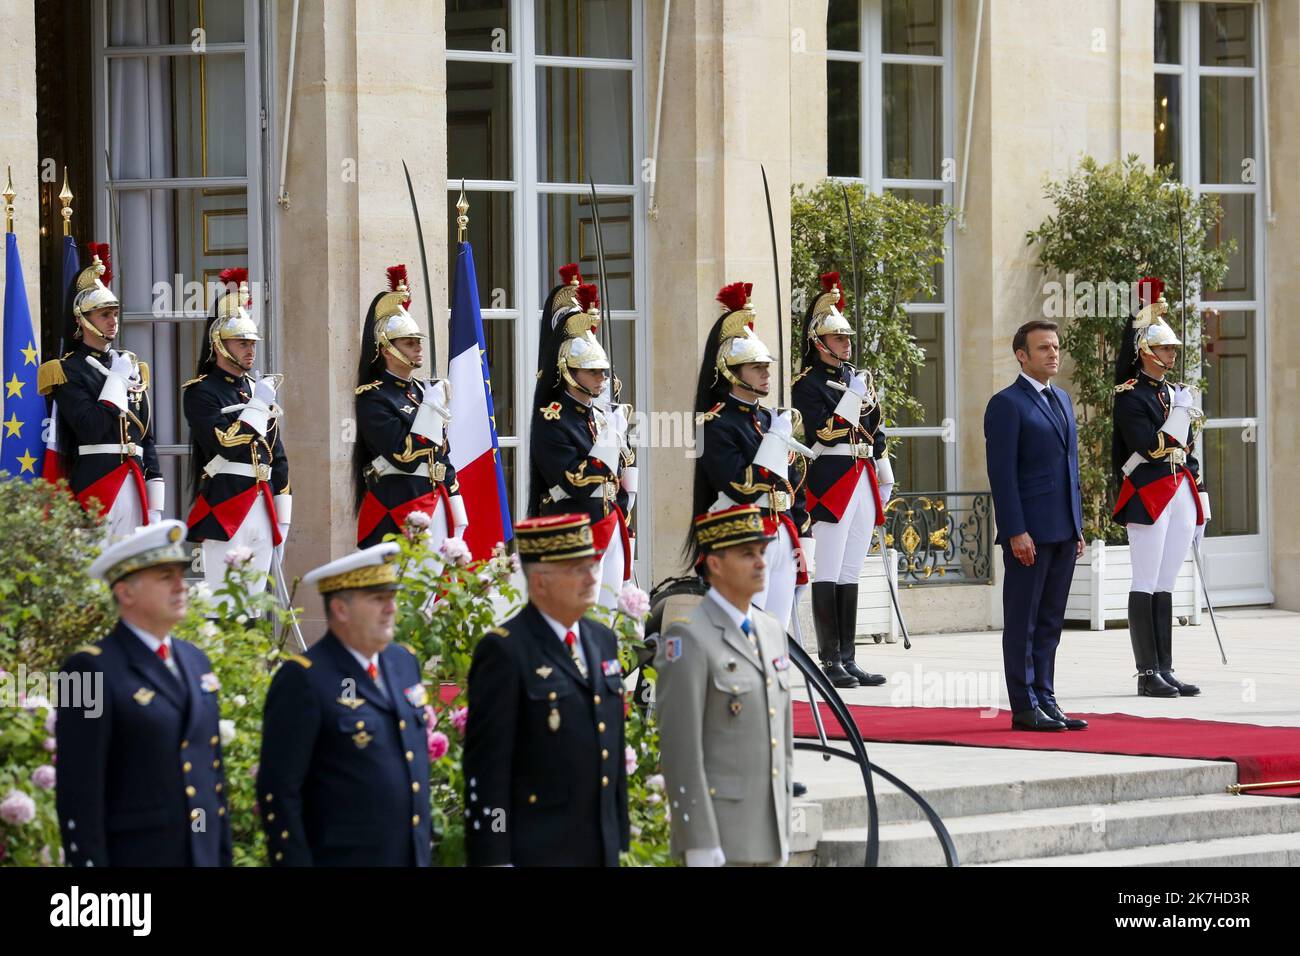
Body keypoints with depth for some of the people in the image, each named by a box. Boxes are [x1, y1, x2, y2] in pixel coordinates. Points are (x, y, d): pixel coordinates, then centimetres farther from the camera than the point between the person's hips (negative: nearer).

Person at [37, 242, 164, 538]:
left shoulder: (132, 366, 18)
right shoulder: (68, 371, -2)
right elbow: (92, 428, -17)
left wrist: (155, 506, 12)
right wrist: (116, 378, -7)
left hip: (134, 481, 6)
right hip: (94, 479, -6)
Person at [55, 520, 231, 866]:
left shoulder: (195, 662, 14)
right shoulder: (91, 670, -9)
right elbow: (78, 795, -12)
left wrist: (223, 858, 16)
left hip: (203, 859, 7)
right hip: (133, 860, -7)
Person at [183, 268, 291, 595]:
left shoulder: (260, 389, 18)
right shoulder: (202, 392, -3)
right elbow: (228, 445, -18)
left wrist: (282, 518, 17)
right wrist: (259, 404, -10)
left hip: (263, 509, 7)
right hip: (225, 509, -7)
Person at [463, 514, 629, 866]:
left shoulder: (603, 641, 14)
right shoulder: (504, 651, -10)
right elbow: (486, 768, -13)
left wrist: (619, 840, 16)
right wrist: (493, 859, -16)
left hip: (600, 850, 7)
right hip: (535, 851, -7)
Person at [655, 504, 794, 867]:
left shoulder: (771, 632, 13)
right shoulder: (688, 639, -13)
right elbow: (680, 750, -17)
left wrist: (783, 832, 17)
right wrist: (700, 845, -20)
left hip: (768, 835, 8)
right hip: (716, 832, -8)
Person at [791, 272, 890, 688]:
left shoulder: (860, 378, 17)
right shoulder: (808, 384, -5)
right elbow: (825, 431, -17)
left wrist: (884, 479, 19)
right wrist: (855, 396, -18)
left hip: (864, 482, 8)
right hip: (831, 483, -8)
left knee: (850, 574, 8)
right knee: (829, 573, -7)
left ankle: (847, 659, 10)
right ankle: (831, 662, -6)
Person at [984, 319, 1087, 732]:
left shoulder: (1062, 400, 17)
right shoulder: (1007, 404, -8)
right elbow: (1002, 472, -13)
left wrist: (1078, 526, 17)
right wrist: (1016, 531, -18)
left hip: (1063, 532, 8)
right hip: (1028, 533, -8)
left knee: (1050, 622, 10)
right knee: (1023, 623, -2)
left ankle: (1045, 701, 14)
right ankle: (1025, 708, 0)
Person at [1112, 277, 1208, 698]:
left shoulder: (1176, 392, 18)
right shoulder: (1130, 395, -6)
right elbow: (1148, 448, -18)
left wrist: (1200, 504, 17)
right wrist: (1181, 412, -14)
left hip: (1181, 496, 8)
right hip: (1148, 496, -8)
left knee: (1164, 587, 8)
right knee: (1146, 586, -6)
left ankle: (1165, 672, 8)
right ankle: (1148, 675, -6)